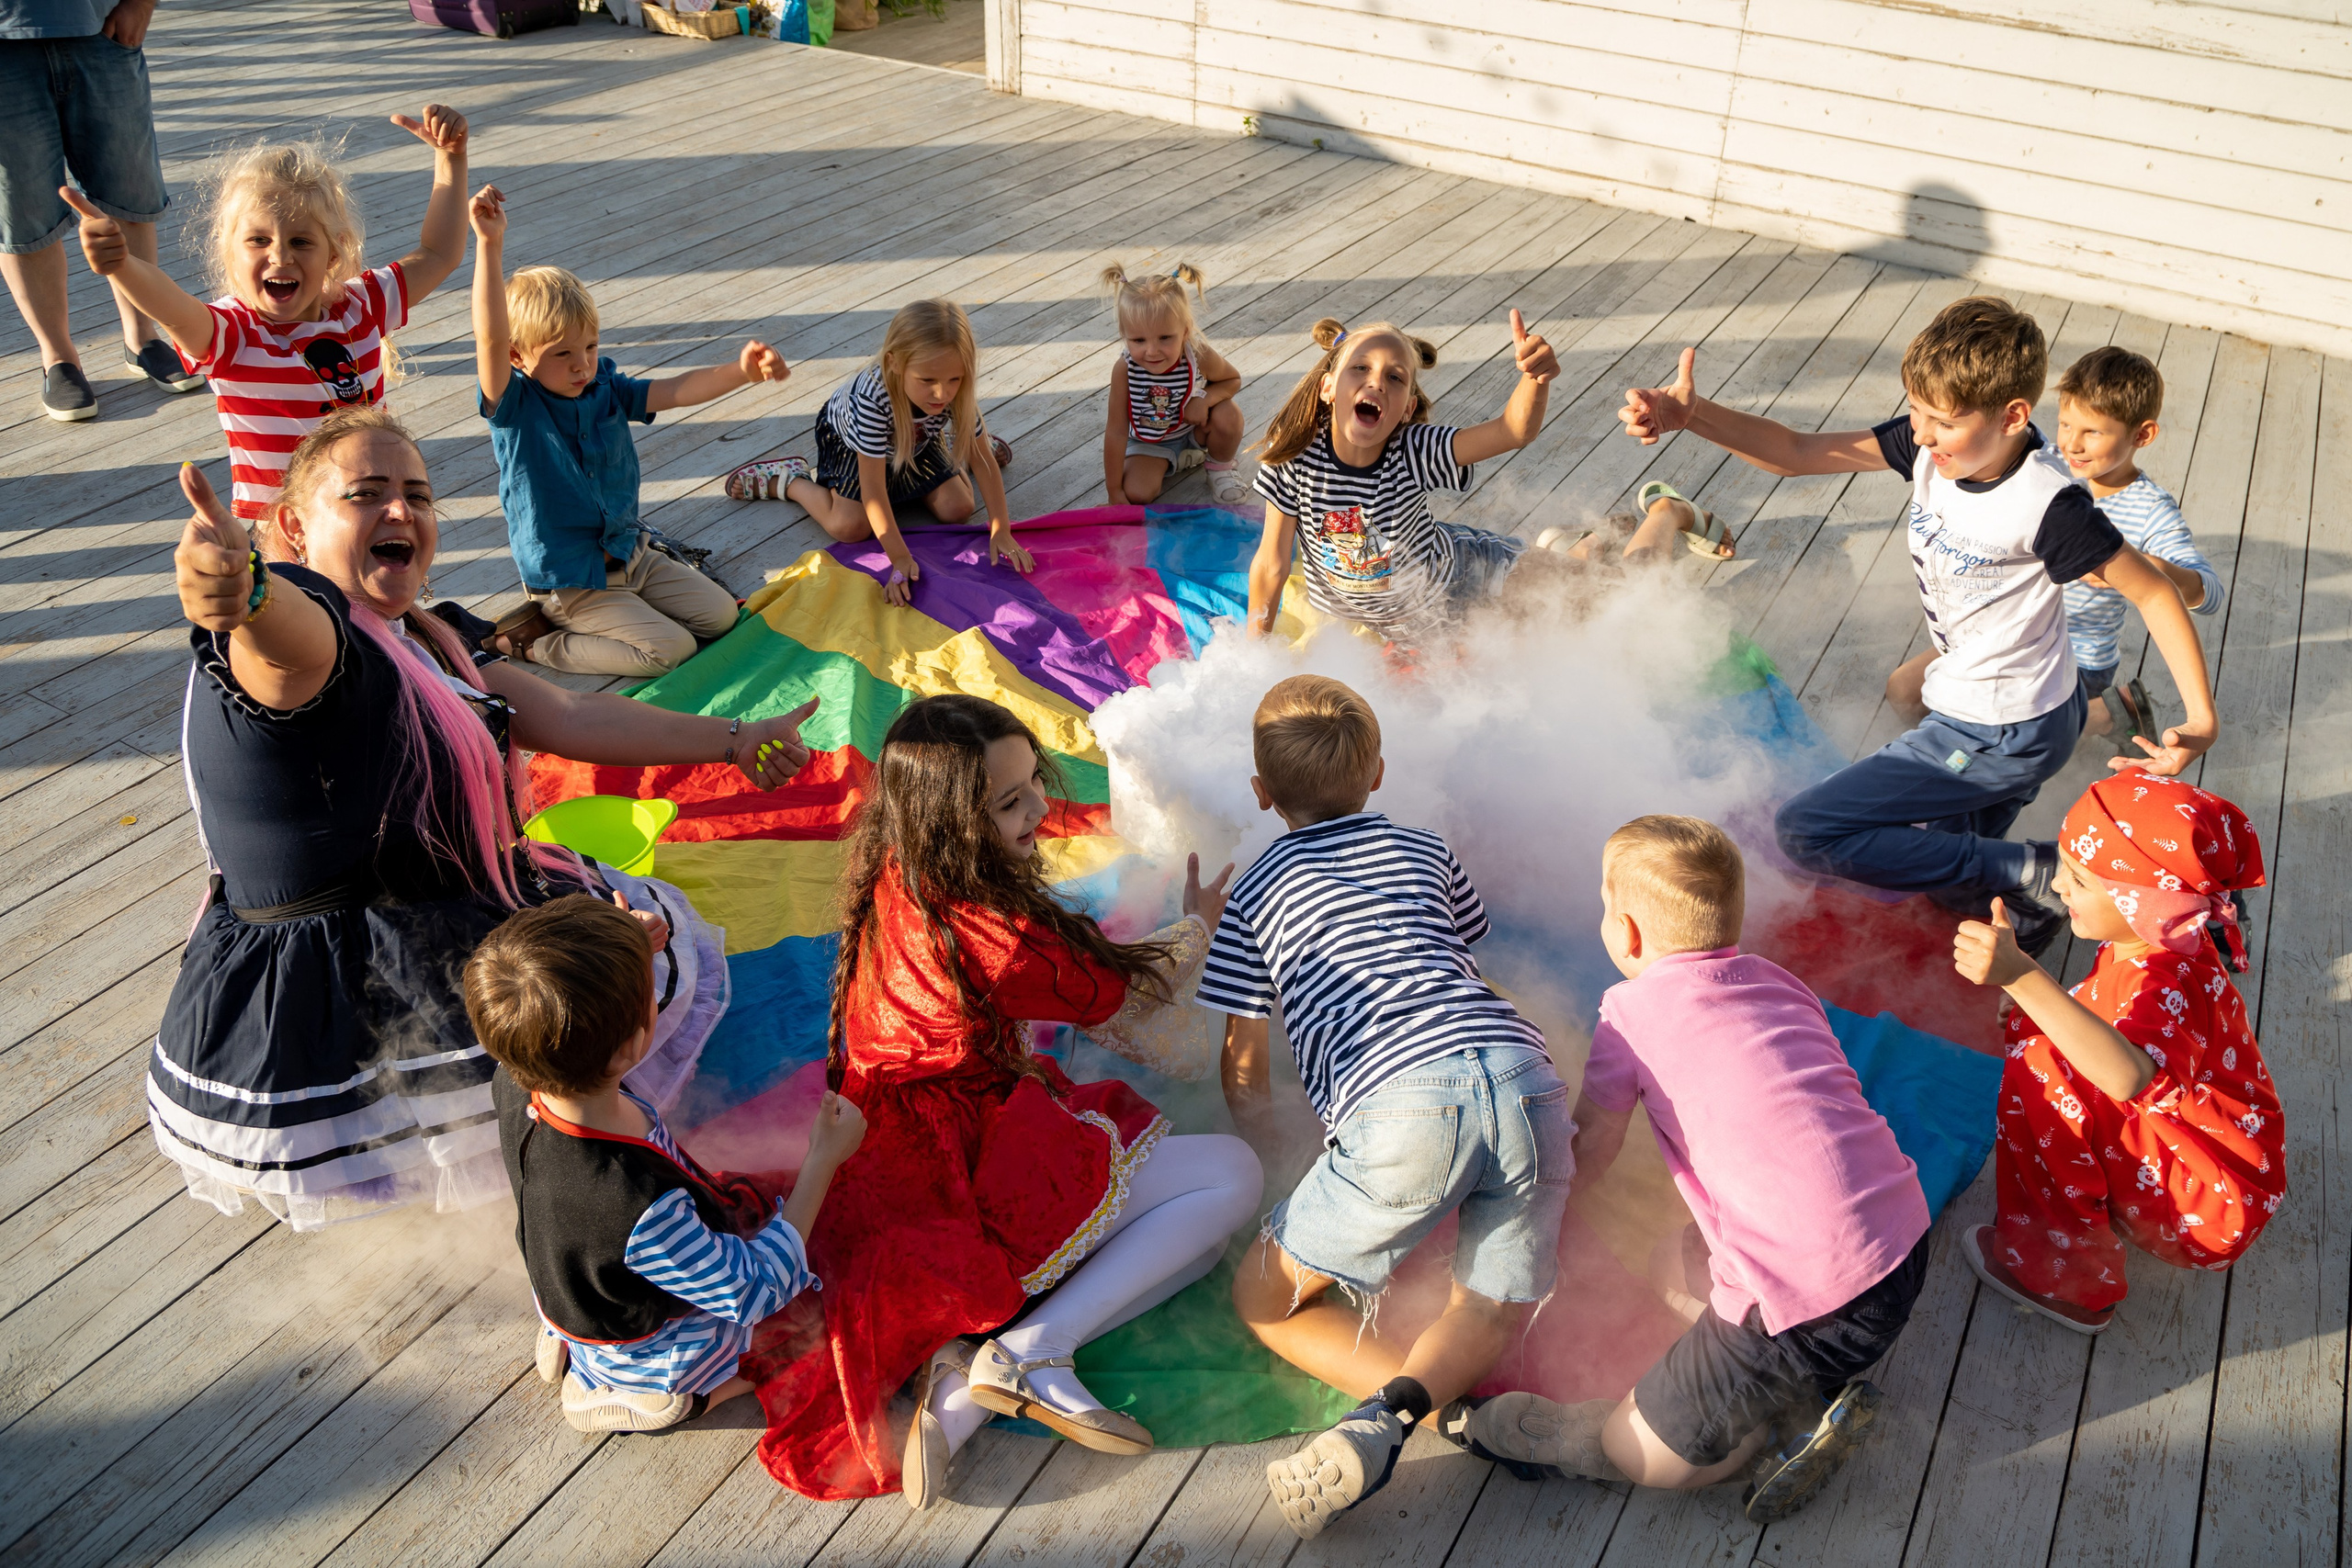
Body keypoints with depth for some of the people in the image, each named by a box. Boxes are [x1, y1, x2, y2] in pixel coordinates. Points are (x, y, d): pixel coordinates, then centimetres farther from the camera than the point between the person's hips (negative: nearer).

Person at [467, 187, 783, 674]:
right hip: (570, 583, -7)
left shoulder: (605, 389, -1)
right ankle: (533, 639, 0)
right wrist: (490, 245, -46)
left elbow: (675, 391, -13)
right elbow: (491, 340, -36)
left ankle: (565, 622, 17)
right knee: (670, 649, -16)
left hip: (629, 555, 7)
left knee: (720, 615, 8)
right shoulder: (514, 407, -19)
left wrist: (740, 371, -32)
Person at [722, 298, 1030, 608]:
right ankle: (787, 482, 8)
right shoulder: (872, 397, -46)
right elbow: (873, 487, -42)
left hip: (917, 440, 4)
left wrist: (1001, 532, -23)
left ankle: (956, 458, 27)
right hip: (849, 439, -4)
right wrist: (900, 560, -41)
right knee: (851, 527, -18)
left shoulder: (956, 390, -35)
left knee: (958, 509, -5)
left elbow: (984, 460, -22)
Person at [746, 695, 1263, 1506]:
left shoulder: (902, 878, 2)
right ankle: (1026, 1352, -11)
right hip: (975, 1189, -9)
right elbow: (1117, 991, -5)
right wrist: (1198, 926, 15)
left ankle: (976, 1381, -6)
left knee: (1196, 1226, 8)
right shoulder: (985, 931, -25)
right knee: (1231, 1174, -3)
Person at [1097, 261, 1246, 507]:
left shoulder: (1199, 357, -29)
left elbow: (1233, 380, -6)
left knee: (1228, 414, -28)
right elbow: (1116, 432, -24)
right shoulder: (1124, 369, -32)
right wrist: (1115, 493, -21)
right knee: (1136, 493, -21)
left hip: (1194, 428, 0)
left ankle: (1220, 466, 5)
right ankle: (1178, 460, 10)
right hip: (1147, 441, 0)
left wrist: (1205, 398, -30)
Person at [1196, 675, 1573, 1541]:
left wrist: (1261, 1141, 41)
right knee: (1494, 1308, 19)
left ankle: (1459, 1417, -9)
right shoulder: (1425, 848, 29)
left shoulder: (1255, 893, 20)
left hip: (1404, 1104, -4)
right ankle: (1397, 1409, -14)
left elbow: (1244, 1070, 22)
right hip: (1525, 1076, 4)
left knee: (1265, 1297, 12)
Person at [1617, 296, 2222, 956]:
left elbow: (2154, 591, -18)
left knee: (1803, 831, -11)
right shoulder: (1930, 447, -10)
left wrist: (2202, 721, -23)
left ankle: (2030, 876, -6)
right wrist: (1693, 415, -26)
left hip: (2000, 738, -9)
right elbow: (1797, 452, -10)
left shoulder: (2048, 505, -29)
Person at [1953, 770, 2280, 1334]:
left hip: (2206, 1209, -9)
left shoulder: (2166, 985, -32)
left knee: (2042, 1066, -25)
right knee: (2036, 1030, 9)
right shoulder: (2154, 941, -5)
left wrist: (2022, 977, -66)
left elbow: (2130, 1077, -56)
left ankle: (2063, 1277, -10)